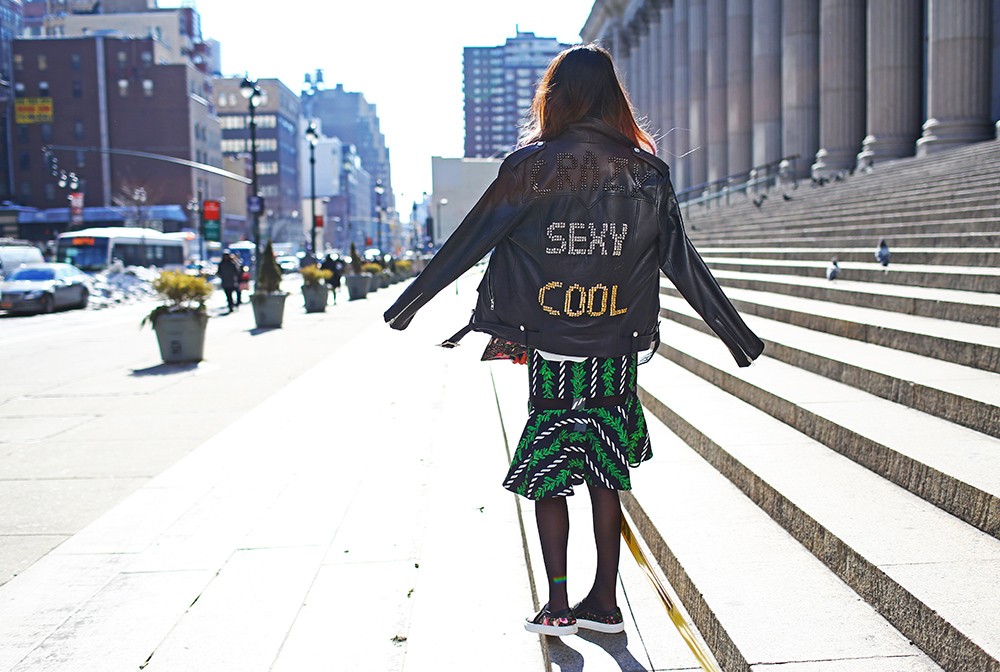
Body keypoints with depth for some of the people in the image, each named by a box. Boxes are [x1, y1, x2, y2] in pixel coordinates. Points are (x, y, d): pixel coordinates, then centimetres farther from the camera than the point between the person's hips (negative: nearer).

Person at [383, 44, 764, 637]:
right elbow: (685, 265, 3)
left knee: (548, 478, 9)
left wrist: (408, 303, 11)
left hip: (550, 354, -2)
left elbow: (468, 242, 0)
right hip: (618, 354, 3)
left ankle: (558, 607, 13)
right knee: (605, 477, 12)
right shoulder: (647, 172, 1)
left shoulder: (531, 167, -6)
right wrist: (740, 337, 12)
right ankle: (604, 601, 21)